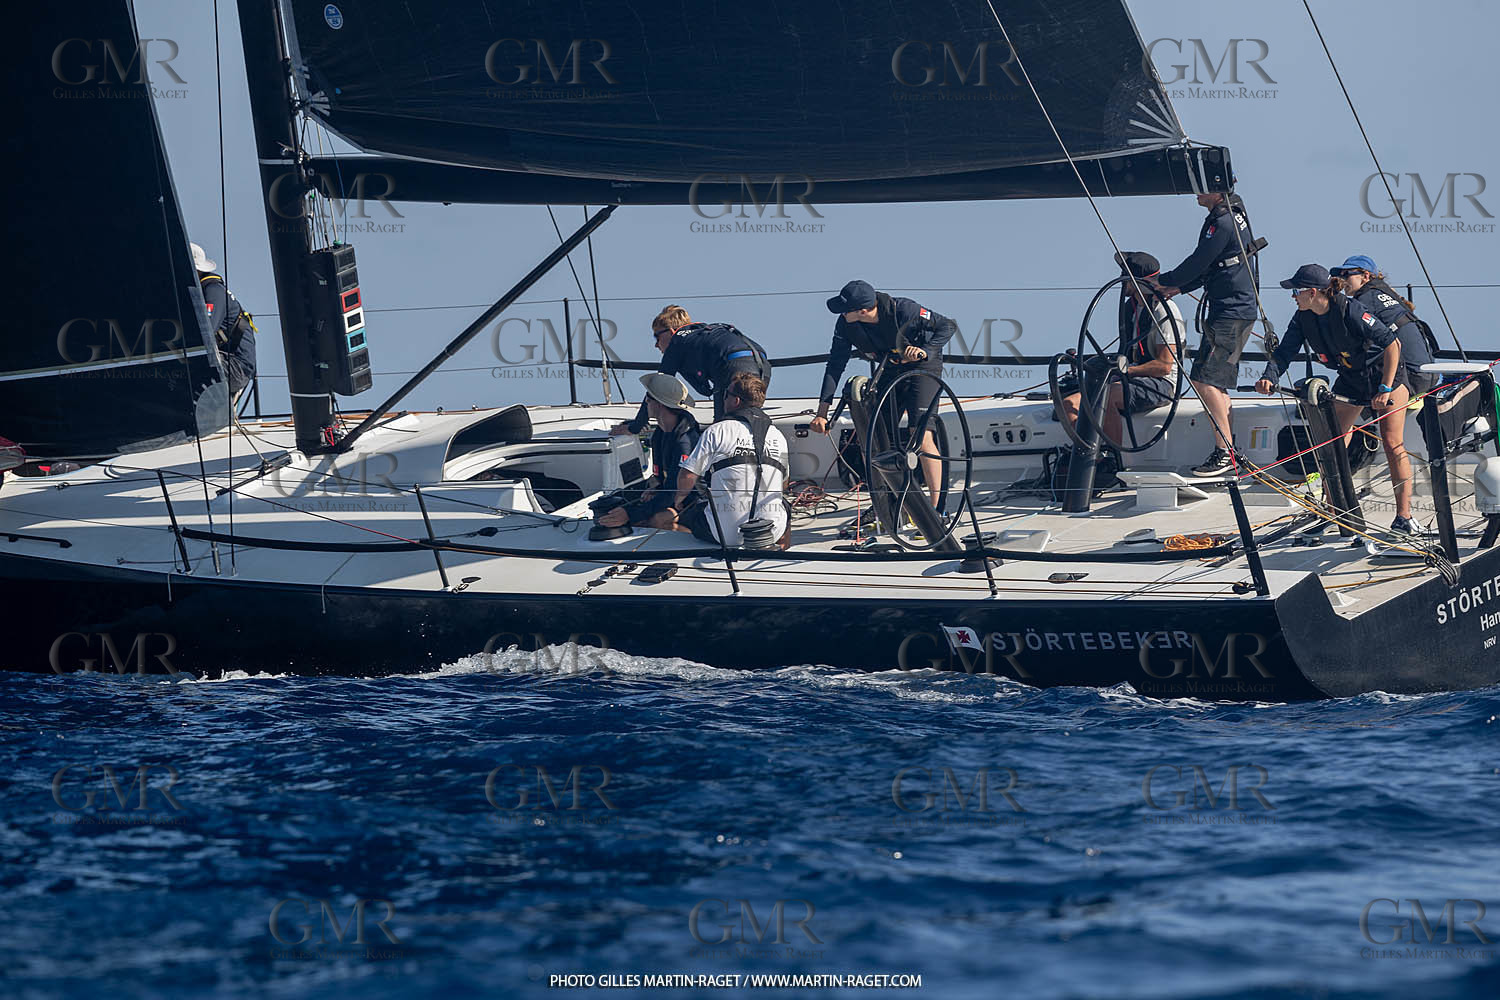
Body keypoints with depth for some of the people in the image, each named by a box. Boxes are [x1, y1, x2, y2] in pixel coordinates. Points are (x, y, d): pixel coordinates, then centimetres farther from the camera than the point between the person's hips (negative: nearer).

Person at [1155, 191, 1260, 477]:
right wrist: (1178, 287, 14)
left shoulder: (1224, 223, -17)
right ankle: (1228, 449, 18)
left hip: (1230, 314, -11)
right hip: (1236, 311, 11)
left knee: (1204, 379, -13)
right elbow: (1208, 268, 21)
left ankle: (1225, 452, -13)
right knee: (1216, 383, 14)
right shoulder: (1234, 215, 16)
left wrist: (1163, 280, -1)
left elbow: (1198, 263, -15)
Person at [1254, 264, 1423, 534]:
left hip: (1386, 374, -7)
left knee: (1392, 443, -14)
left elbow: (1392, 343, -29)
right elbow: (1284, 352, -7)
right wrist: (1269, 377, -29)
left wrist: (1385, 389, -32)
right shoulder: (1303, 318, -8)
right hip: (1349, 381, 7)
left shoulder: (1350, 310, -29)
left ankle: (1404, 517, -13)